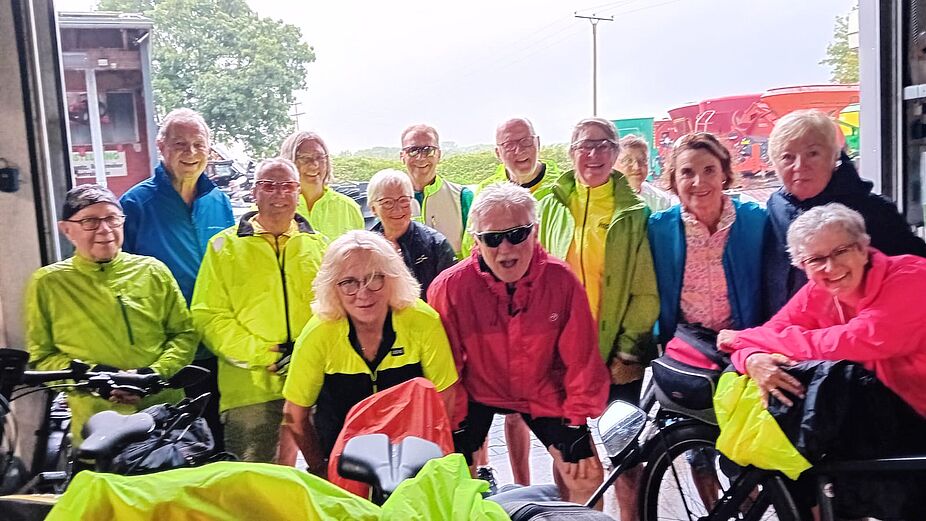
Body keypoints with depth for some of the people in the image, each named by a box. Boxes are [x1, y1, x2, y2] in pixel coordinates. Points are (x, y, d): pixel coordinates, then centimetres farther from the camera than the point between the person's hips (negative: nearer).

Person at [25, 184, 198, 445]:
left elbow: (185, 333, 7)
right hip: (95, 422, -1)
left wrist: (154, 373, -10)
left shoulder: (153, 271, 5)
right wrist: (92, 375, -12)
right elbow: (40, 357, 4)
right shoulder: (47, 283, 3)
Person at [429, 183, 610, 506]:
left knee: (587, 476, -3)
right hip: (478, 393, 0)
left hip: (543, 393, 1)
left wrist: (577, 425, -10)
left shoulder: (561, 280, -21)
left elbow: (581, 361, -12)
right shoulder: (449, 287, -24)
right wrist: (453, 430, -11)